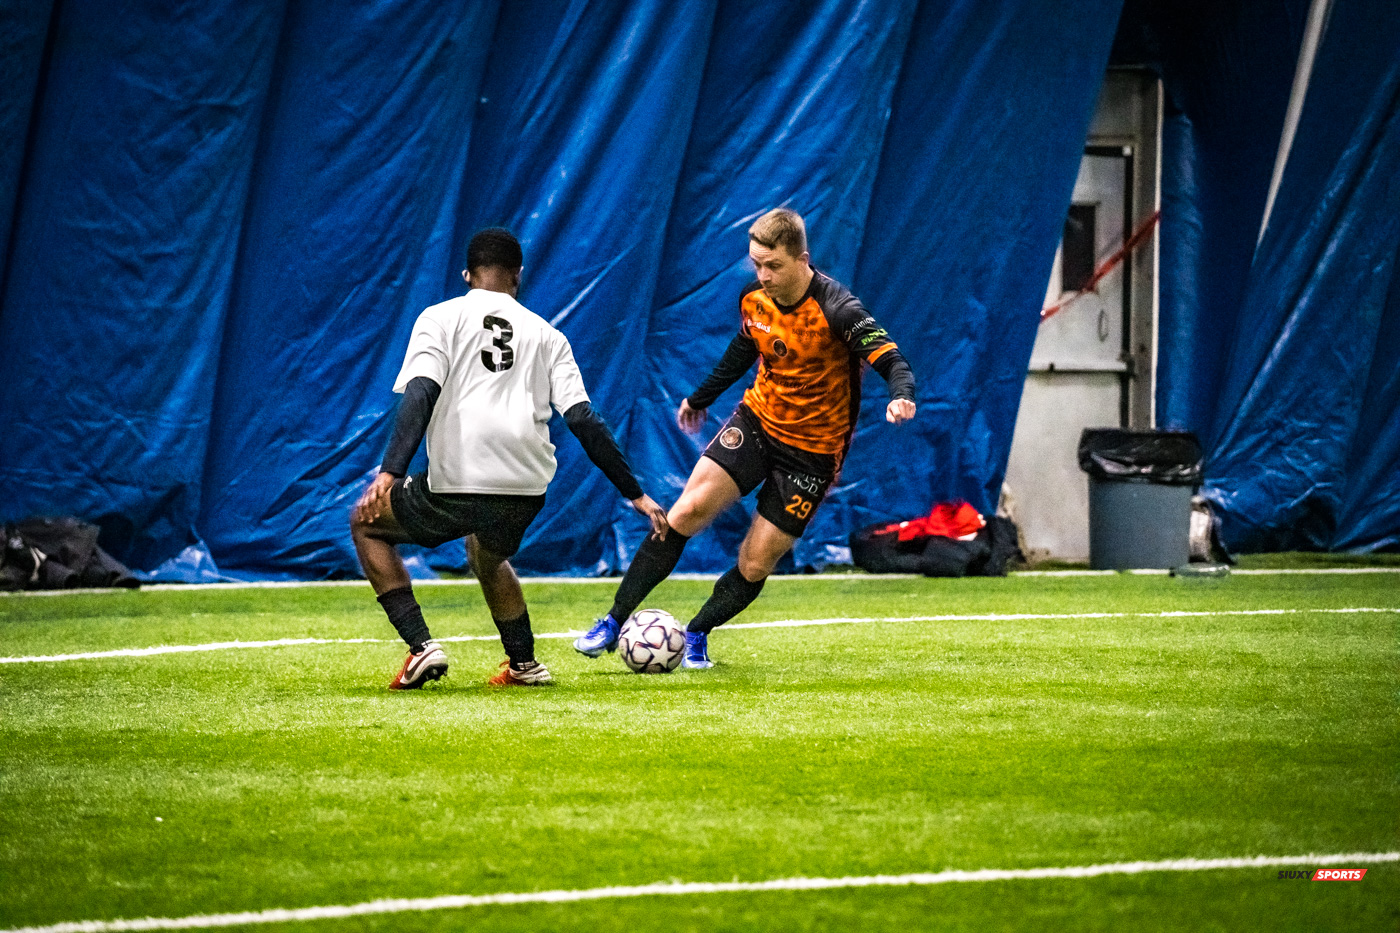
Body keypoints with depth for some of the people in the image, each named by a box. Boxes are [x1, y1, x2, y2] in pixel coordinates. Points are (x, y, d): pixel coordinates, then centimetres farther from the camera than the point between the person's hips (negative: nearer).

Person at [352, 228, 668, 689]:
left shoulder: (440, 318, 10)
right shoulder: (545, 334, 18)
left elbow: (420, 394, -8)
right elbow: (584, 421, 10)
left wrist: (389, 473, -18)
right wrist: (636, 495, 13)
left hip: (455, 486, -4)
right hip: (526, 491, 4)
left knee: (367, 523, 24)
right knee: (488, 556, 38)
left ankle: (421, 647, 9)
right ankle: (524, 664, 30)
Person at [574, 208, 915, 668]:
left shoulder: (835, 310, -23)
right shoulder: (754, 301, -4)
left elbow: (891, 360, -30)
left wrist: (901, 396, -53)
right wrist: (700, 399, 30)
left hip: (813, 448, -4)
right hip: (759, 418, 4)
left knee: (756, 564, -4)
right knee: (687, 512, -13)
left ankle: (696, 635, 22)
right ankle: (614, 622, -5)